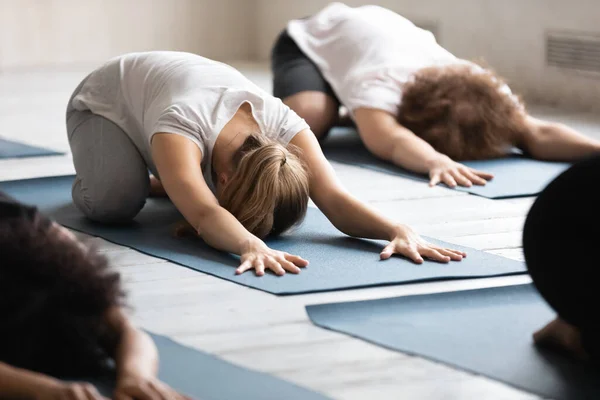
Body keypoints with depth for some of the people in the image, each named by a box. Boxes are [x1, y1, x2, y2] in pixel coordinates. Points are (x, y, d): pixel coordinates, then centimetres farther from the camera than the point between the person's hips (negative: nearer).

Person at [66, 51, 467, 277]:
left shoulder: (282, 125, -35)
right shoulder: (182, 125, -48)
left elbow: (335, 198, -43)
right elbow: (205, 214, -62)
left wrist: (400, 230, -61)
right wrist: (252, 246, -82)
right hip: (105, 102, -5)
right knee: (115, 199, -33)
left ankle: (166, 179, 19)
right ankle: (89, 178, 5)